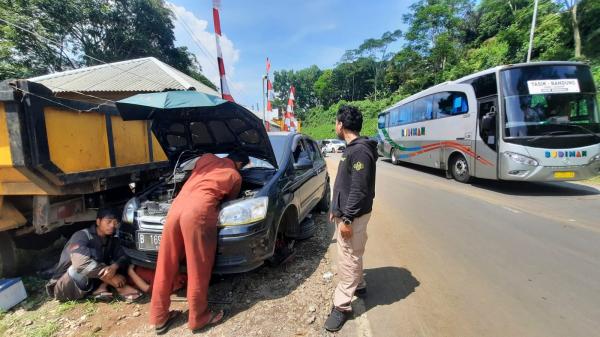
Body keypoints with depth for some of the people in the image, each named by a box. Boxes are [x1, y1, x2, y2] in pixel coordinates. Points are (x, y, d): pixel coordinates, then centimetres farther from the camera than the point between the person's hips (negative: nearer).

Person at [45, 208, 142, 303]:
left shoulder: (112, 240, -1)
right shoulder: (82, 236, -21)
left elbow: (123, 257, -10)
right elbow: (82, 262, -38)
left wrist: (114, 267, -34)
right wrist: (111, 277, -37)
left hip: (87, 287, 6)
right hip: (64, 288, -6)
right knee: (83, 266, -33)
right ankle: (120, 288, -25)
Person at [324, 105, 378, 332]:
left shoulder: (360, 151, -21)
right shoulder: (353, 149, 11)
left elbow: (359, 190, -25)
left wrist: (347, 219, -22)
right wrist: (335, 209, 21)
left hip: (353, 216, -10)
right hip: (345, 212, 10)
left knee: (348, 259, 1)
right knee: (351, 255, 23)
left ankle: (342, 306, 14)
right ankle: (358, 284, 43)